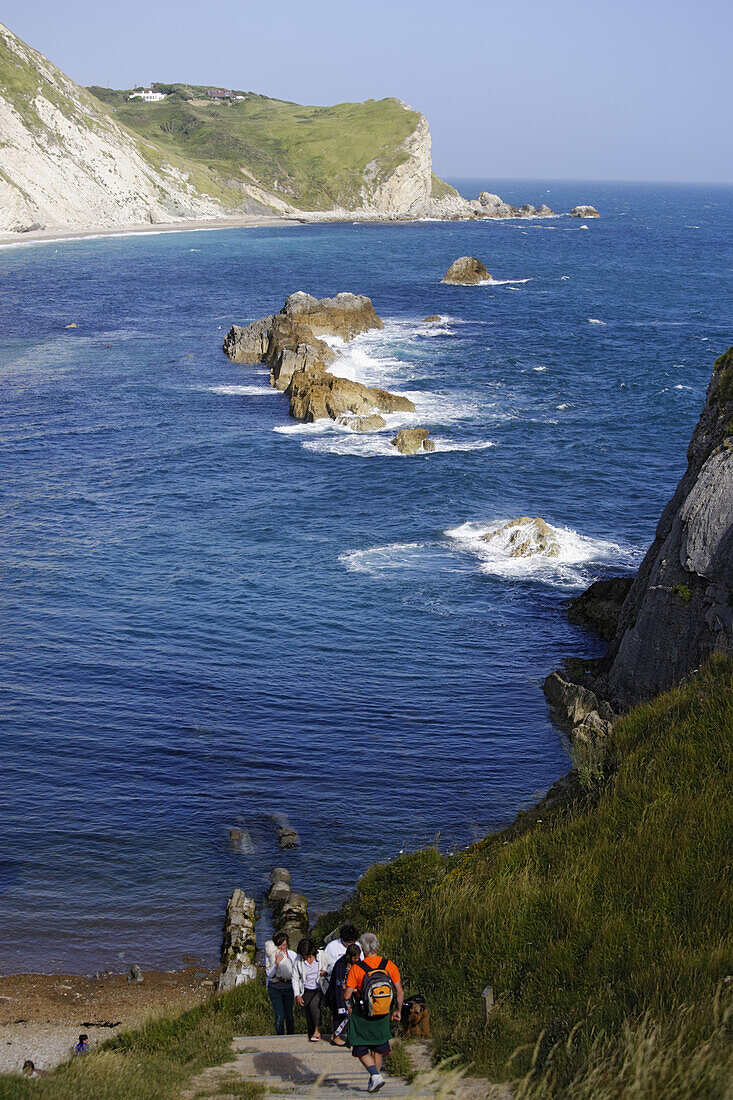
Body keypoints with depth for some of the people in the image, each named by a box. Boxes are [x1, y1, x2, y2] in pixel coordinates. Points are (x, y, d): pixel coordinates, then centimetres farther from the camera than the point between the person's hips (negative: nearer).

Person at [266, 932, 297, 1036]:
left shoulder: (291, 954, -1)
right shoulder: (269, 955, -2)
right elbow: (269, 974, -7)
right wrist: (277, 962, -19)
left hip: (288, 987, 1)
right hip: (275, 988, -1)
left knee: (289, 1014, 4)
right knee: (279, 1015, -10)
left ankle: (291, 1036, 21)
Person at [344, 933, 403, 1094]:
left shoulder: (356, 968, -17)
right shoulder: (389, 965, -9)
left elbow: (347, 996, -15)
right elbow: (400, 992, -5)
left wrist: (346, 991, 8)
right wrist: (398, 1011, 11)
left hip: (362, 1017, -3)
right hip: (382, 1017, 3)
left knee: (361, 1051, 11)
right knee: (378, 1049, 23)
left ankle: (375, 1074, -9)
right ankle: (374, 1076, 26)